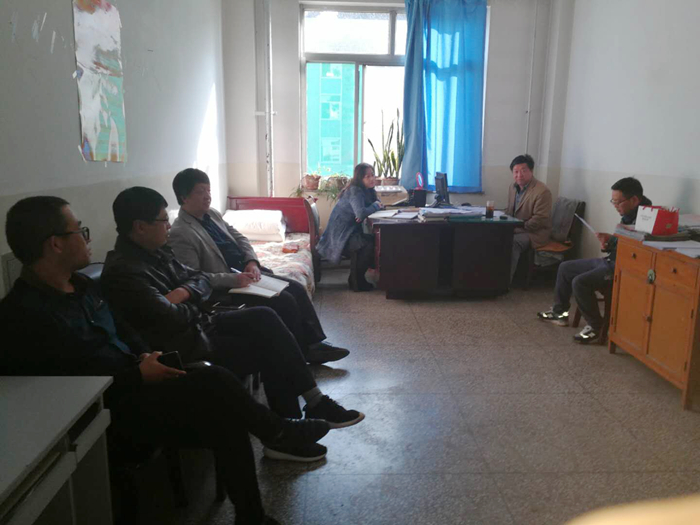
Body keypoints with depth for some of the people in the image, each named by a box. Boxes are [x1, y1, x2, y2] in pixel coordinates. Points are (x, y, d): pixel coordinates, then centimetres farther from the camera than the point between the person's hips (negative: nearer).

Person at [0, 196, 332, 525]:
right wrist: (139, 375, -17)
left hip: (133, 382, 8)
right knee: (214, 383, -23)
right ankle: (275, 431, 4)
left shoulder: (81, 285, 11)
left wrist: (148, 357, 1)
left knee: (223, 418, -12)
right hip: (109, 411, -8)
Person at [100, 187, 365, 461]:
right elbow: (174, 321, -29)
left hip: (200, 324, 9)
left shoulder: (156, 251, 9)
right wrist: (194, 307, -7)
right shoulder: (123, 271, -22)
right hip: (187, 348, -9)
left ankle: (315, 402, -3)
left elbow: (202, 278, 13)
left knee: (264, 317, -7)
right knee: (270, 350, -11)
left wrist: (184, 292, -10)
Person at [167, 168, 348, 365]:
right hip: (226, 289, -8)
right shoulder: (179, 234, -16)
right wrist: (232, 279, -29)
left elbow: (240, 238, 15)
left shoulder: (212, 214, 10)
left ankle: (314, 343, 5)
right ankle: (304, 352, 0)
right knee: (284, 301, -19)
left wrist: (252, 262, -4)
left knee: (296, 288, -3)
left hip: (246, 271, 9)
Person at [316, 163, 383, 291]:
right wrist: (375, 206, -14)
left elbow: (378, 205, 9)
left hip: (352, 231, 10)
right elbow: (361, 213, -32)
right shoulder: (355, 191, -19)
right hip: (340, 236, -9)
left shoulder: (367, 190, 9)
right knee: (368, 244, -27)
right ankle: (356, 281, -9)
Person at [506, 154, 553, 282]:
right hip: (515, 229, 8)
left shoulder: (542, 191, -18)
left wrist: (518, 227, -21)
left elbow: (539, 220, -21)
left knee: (512, 242, -32)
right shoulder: (513, 187, 7)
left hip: (535, 233, -8)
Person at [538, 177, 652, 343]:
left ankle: (595, 326, -8)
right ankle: (560, 312, 24)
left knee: (580, 282, -27)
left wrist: (610, 240, -24)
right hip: (609, 260, 11)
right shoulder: (628, 216, 9)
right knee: (565, 268, 14)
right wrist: (607, 244, -1)